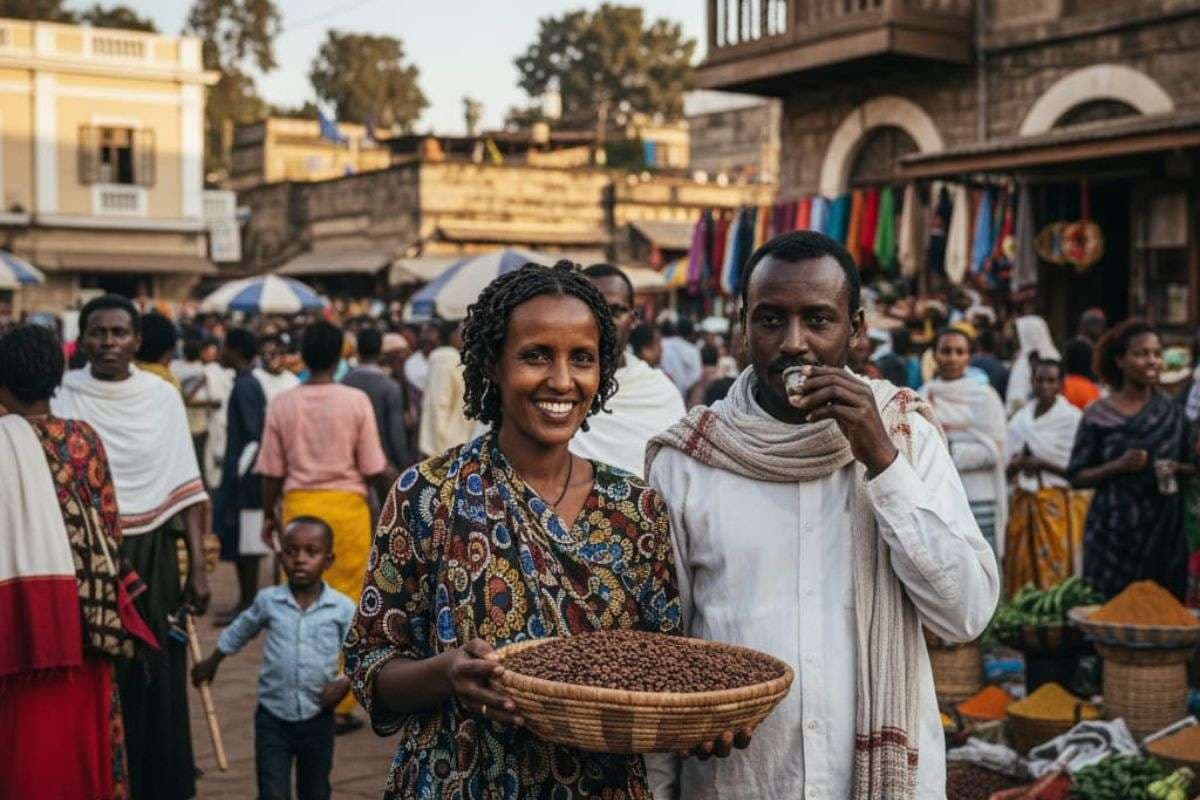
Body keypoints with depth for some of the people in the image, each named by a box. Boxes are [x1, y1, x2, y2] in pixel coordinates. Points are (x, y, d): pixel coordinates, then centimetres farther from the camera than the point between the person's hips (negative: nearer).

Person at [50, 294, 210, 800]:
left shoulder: (162, 397, 3)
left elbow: (185, 488, 4)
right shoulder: (60, 397, -1)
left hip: (152, 560, 1)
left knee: (156, 683, 7)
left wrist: (197, 567, 0)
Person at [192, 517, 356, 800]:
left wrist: (346, 681, -19)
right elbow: (238, 632, 15)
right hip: (273, 718, 0)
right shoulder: (267, 600, -4)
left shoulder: (342, 608, -9)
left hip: (317, 720, 0)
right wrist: (211, 663, 26)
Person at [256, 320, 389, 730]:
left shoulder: (281, 404, 2)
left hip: (298, 504, 3)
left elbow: (272, 471, 5)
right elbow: (374, 469, -5)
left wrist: (269, 515, 18)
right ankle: (339, 705, 8)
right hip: (347, 504, -2)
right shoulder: (356, 401, -6)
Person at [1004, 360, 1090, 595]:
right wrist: (1018, 464, -8)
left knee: (1058, 575, -5)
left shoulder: (1072, 418, -3)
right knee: (1023, 573, 3)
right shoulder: (1019, 420, 12)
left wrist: (1041, 463, -14)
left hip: (1059, 506, -5)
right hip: (1024, 504, 5)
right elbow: (1006, 468, 14)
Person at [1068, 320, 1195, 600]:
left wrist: (1176, 468, -6)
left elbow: (1192, 467, 15)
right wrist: (1118, 466, -14)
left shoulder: (1173, 414, 7)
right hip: (1113, 532, -2)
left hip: (1164, 532, 2)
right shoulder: (1098, 415, -1)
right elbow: (1077, 477, 0)